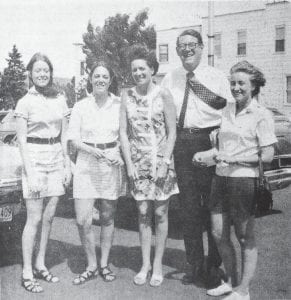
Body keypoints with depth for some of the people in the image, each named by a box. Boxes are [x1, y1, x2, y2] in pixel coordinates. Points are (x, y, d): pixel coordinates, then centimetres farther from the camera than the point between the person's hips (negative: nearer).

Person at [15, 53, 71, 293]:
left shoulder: (60, 100, 9)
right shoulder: (25, 103, -4)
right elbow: (22, 141, -6)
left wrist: (68, 165, 7)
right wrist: (30, 174, -13)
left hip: (57, 160, 4)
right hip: (35, 158, -4)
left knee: (49, 216, 9)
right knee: (34, 219, -2)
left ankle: (41, 264, 24)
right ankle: (27, 273, 8)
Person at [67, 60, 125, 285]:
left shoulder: (119, 104, 1)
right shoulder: (80, 106, 2)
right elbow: (73, 138, 0)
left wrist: (121, 155, -12)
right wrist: (92, 150, -16)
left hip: (112, 163, 0)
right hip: (86, 164, 0)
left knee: (107, 217, 10)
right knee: (83, 221, -4)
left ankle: (104, 264, 26)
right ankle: (91, 266, 16)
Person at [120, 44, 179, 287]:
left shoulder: (163, 95, -5)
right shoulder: (127, 96, 4)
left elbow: (172, 132, -6)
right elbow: (123, 132, 4)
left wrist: (165, 162, -12)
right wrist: (129, 163, -3)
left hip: (161, 161, -2)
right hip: (138, 162, 3)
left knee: (160, 214, 4)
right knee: (143, 214, 7)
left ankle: (157, 265, 16)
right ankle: (145, 265, 18)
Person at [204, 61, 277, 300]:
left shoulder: (261, 115, -8)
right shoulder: (227, 110, 10)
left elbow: (267, 156, -12)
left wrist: (235, 159, -15)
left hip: (244, 180, -6)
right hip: (221, 177, 6)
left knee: (246, 238, 6)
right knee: (219, 234, 11)